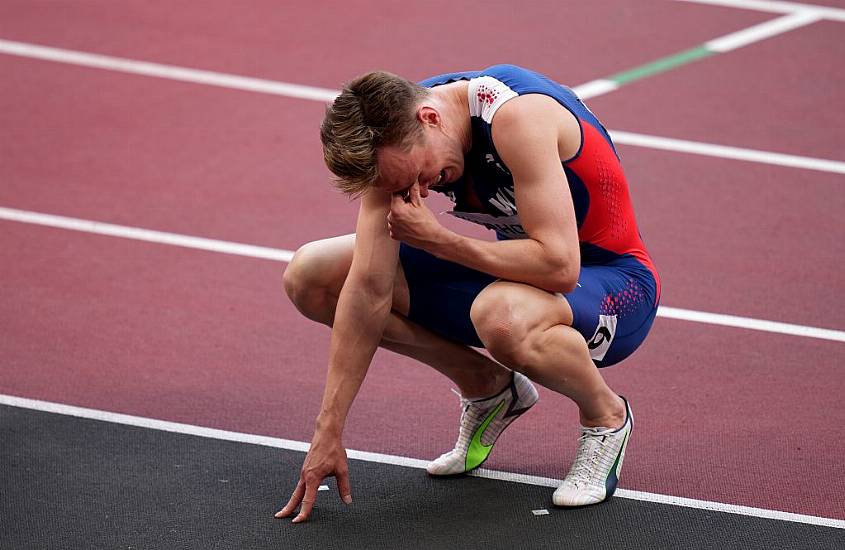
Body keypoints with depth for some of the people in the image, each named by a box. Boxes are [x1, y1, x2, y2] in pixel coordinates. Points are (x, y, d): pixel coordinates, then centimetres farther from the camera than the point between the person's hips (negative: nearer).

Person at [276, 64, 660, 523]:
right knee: (309, 275, -5)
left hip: (614, 282, -7)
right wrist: (328, 433, -16)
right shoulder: (394, 142, -13)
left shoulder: (516, 115, -33)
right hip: (516, 271, 7)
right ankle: (487, 386, 10)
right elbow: (369, 288, -12)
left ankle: (605, 415, -9)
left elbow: (558, 266, -37)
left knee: (502, 316, -43)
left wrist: (435, 239, -28)